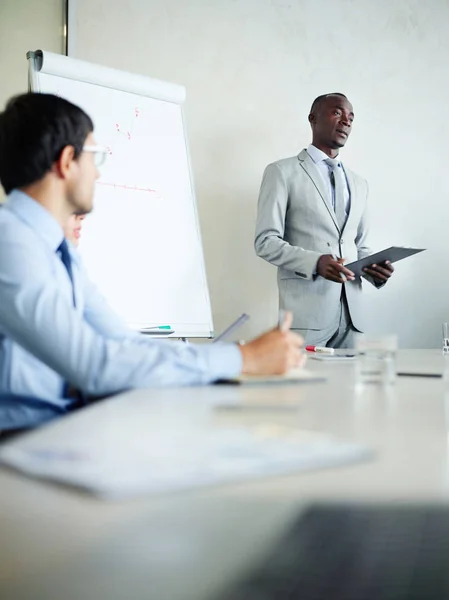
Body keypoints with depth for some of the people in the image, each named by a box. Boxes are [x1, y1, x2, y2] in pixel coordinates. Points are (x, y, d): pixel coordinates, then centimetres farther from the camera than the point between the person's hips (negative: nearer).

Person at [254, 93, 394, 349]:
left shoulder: (359, 183, 19)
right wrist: (315, 262, -21)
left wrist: (375, 269, -1)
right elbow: (266, 241, -5)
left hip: (351, 311, 5)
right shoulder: (283, 172, 2)